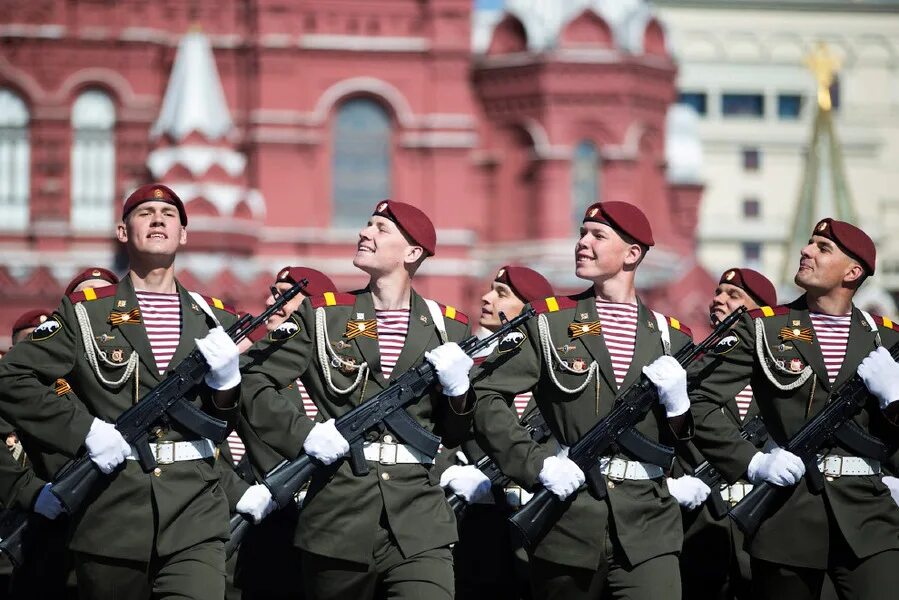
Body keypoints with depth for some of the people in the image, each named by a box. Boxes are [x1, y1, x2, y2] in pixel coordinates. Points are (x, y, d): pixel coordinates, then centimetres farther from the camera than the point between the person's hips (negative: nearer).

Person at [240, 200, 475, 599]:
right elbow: (251, 380, 3)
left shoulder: (448, 328, 10)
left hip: (420, 522, 0)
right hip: (338, 518, 0)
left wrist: (457, 387, -5)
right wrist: (303, 434, -10)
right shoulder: (322, 315, 6)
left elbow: (454, 435, 15)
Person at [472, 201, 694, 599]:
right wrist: (537, 464, -15)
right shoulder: (549, 322, 4)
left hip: (647, 526, 1)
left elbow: (688, 441, 15)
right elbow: (487, 398, -3)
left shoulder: (671, 337, 10)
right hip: (567, 519, -1)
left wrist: (678, 402, -7)